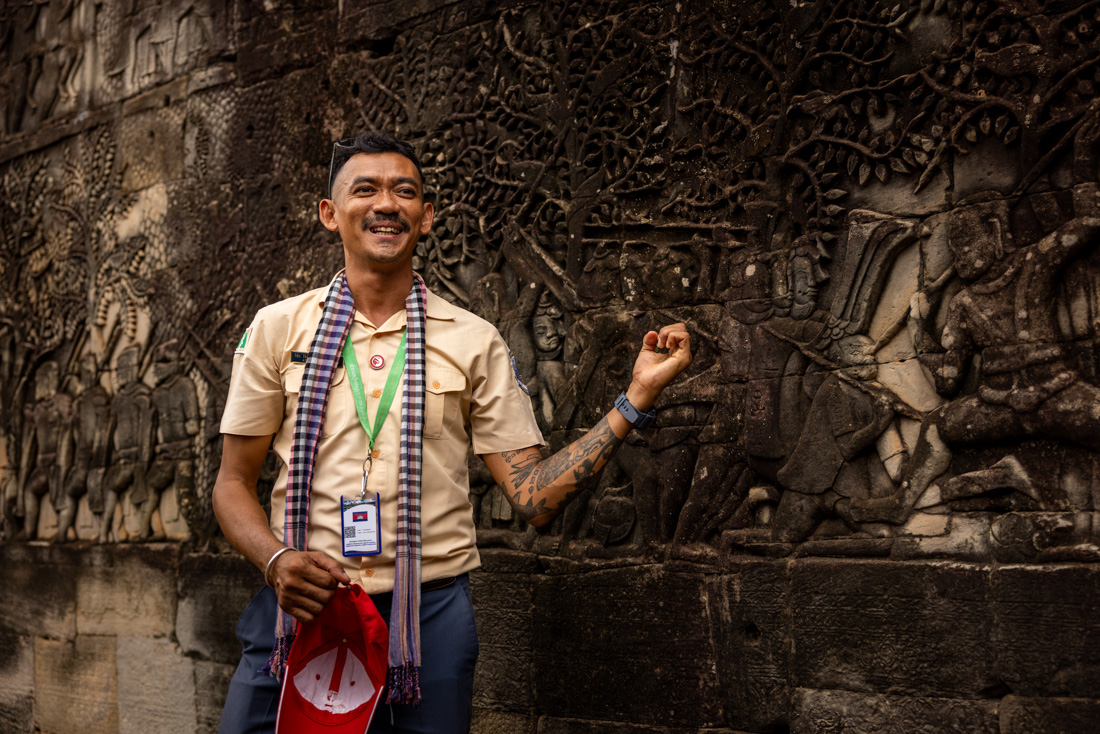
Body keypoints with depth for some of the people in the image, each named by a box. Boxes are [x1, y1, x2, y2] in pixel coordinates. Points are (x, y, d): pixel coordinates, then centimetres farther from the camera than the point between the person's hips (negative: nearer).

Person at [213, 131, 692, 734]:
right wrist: (275, 560, -13)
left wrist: (637, 398, -8)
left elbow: (534, 497, -1)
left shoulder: (473, 340, 4)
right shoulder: (277, 328, 5)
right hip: (298, 611, 1)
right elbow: (234, 482, 7)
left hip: (429, 614, 0)